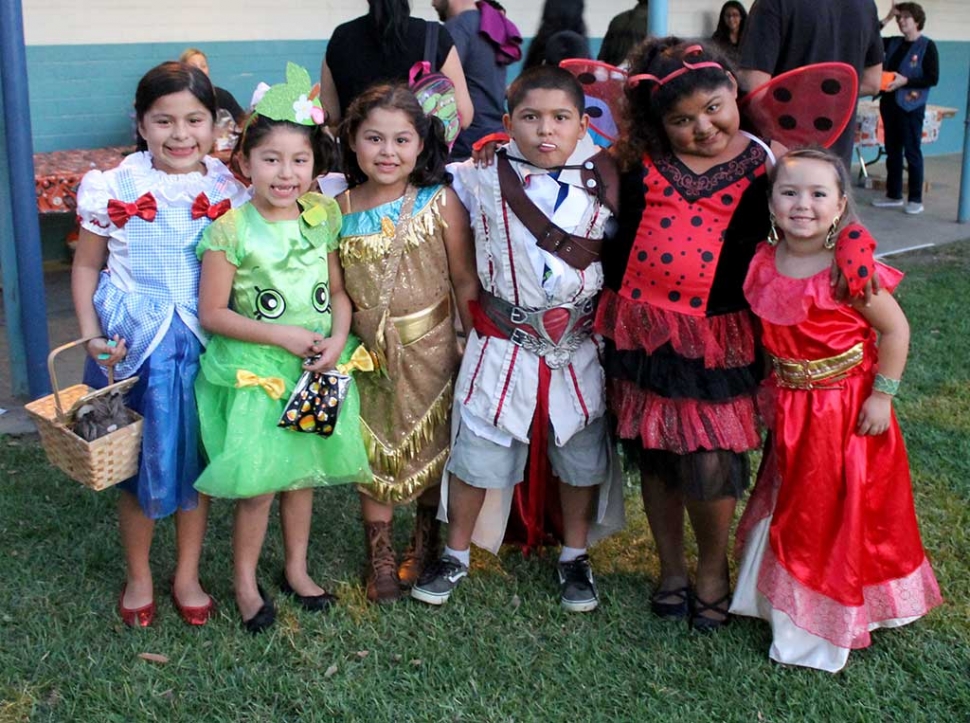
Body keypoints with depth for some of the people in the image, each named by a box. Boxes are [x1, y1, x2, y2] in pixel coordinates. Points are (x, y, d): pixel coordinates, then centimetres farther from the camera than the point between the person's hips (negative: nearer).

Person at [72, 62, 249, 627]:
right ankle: (138, 577, 32)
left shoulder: (230, 192, -4)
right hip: (133, 344, -1)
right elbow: (87, 266, 2)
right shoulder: (113, 189, -8)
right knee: (137, 465, 10)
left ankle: (188, 575, 33)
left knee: (195, 459, 13)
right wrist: (91, 336, -9)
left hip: (204, 345, 1)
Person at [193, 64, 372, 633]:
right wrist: (281, 335, -18)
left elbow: (338, 290, 6)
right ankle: (245, 579, 24)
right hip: (256, 373, -4)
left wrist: (338, 339, -12)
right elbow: (212, 313, -12)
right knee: (259, 483, 2)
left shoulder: (322, 218, 0)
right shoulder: (231, 230, -14)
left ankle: (297, 567, 36)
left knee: (302, 473, 16)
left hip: (315, 371, 4)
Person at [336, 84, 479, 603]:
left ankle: (425, 545, 36)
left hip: (430, 349, -1)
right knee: (374, 453, 10)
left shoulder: (439, 203, -10)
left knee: (430, 449, 13)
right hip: (367, 353, 1)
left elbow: (464, 281, -7)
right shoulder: (338, 209, -5)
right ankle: (380, 557, 27)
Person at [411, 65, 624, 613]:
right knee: (477, 450, 8)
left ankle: (575, 556, 35)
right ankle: (457, 553, 30)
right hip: (503, 343, -1)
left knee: (581, 454, 13)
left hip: (580, 347, 1)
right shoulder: (483, 181, -7)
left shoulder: (605, 185, -5)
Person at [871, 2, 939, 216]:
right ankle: (893, 195, 20)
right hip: (890, 103, 6)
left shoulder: (927, 46, -6)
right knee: (892, 152, 11)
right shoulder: (894, 43, 11)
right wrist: (887, 19, 2)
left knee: (912, 152, -3)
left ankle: (916, 200, 4)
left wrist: (905, 81, -19)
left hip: (911, 106, -6)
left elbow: (933, 79, -10)